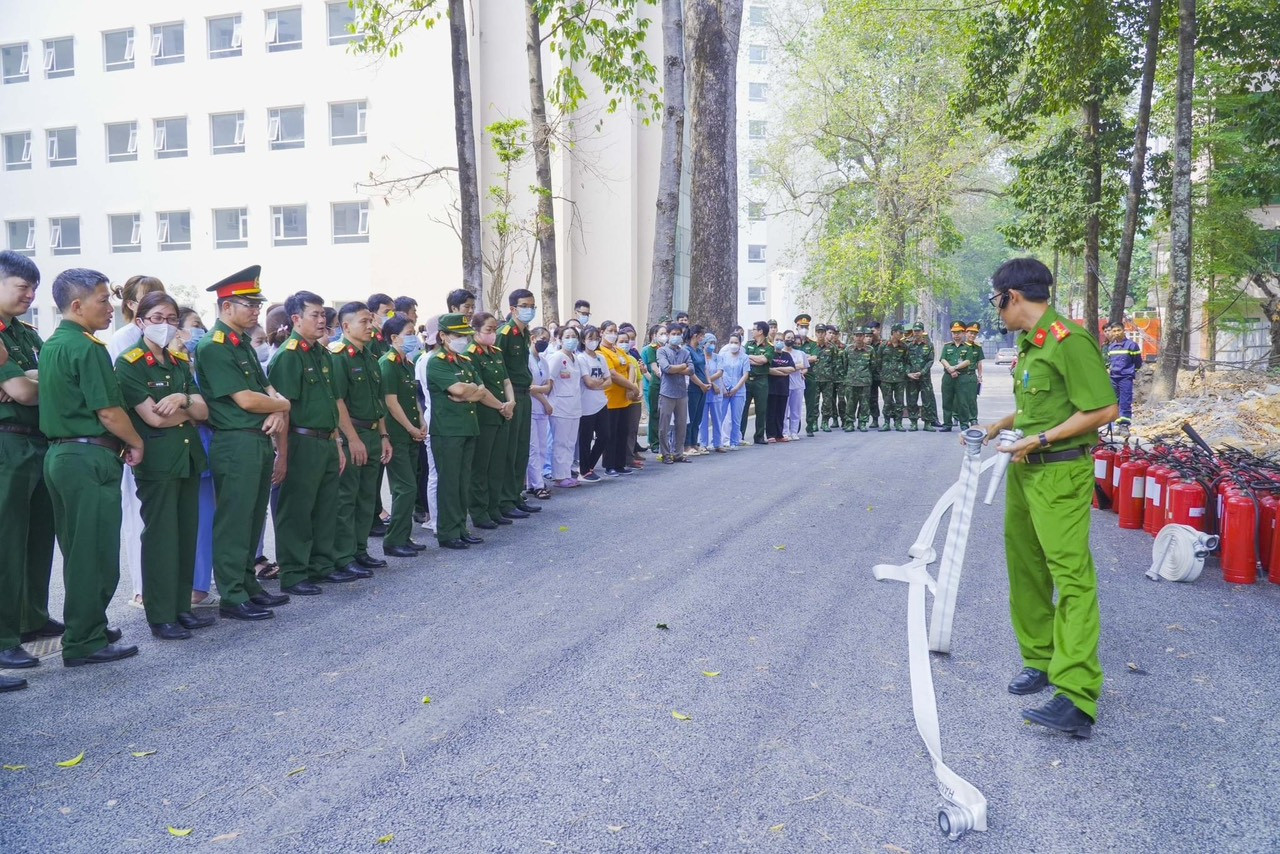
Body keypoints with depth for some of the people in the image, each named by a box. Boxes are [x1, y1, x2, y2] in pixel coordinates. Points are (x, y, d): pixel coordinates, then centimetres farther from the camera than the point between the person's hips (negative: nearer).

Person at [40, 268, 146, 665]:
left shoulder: (50, 346, 14)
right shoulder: (87, 347, -15)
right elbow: (108, 411, -17)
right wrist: (136, 443, -1)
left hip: (58, 453, 10)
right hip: (91, 458, -10)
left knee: (77, 551, 17)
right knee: (95, 553, -2)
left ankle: (85, 628, 28)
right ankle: (85, 642, 5)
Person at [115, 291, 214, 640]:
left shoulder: (181, 362, 14)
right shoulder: (129, 363, -5)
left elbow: (203, 412, 6)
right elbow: (154, 417, -14)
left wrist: (183, 399, -13)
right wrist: (190, 409, 0)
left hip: (189, 455, 6)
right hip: (157, 460, -6)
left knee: (187, 533, 8)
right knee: (160, 536, -2)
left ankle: (181, 607, 18)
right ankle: (160, 617, 5)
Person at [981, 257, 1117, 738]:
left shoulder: (1068, 341, -15)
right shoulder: (1029, 343, 13)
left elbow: (1104, 410, -18)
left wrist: (1040, 439, -18)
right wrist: (1001, 426, 13)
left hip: (1060, 474, -10)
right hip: (1023, 470, 10)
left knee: (1072, 576, -12)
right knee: (1025, 570, 15)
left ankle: (1076, 700, -16)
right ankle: (1039, 660, 28)